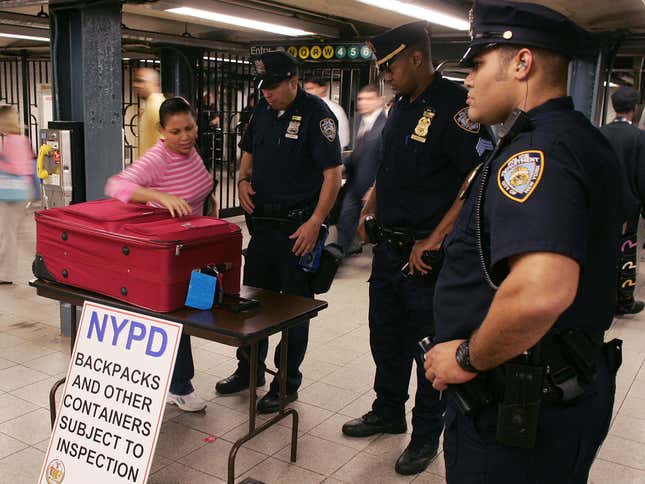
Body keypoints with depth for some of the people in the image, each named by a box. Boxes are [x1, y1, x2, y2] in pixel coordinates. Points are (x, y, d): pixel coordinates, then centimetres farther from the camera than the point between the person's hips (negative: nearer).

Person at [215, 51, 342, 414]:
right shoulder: (263, 110, 9)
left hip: (297, 226, -7)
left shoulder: (316, 113, -12)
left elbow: (333, 174, -16)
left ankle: (287, 383, 20)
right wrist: (244, 180, 2)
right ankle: (250, 369, 34)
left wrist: (315, 223, -22)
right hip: (263, 221, 7)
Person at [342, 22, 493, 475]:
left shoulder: (455, 105, -15)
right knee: (386, 337, 20)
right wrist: (369, 211, 11)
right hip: (389, 246, 8)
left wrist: (434, 241, -22)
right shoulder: (400, 108, 11)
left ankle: (427, 434, 26)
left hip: (427, 256, -8)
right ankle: (389, 412, 40)